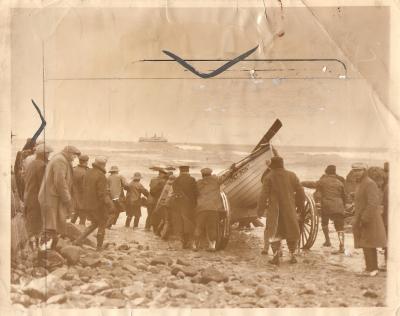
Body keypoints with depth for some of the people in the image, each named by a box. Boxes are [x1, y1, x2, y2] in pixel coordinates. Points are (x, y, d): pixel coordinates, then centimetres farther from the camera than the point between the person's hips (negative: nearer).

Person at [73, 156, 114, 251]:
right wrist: (109, 203, -14)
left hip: (88, 204, 7)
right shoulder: (100, 176, -21)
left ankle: (79, 240, 11)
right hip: (98, 205, -7)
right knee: (102, 225, 11)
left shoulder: (88, 173, 4)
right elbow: (102, 193, -22)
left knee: (94, 224, 23)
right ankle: (99, 247, 18)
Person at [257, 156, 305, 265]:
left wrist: (260, 209, -4)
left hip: (274, 209, -3)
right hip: (289, 209, 3)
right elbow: (300, 191, 7)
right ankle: (292, 255, 17)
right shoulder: (292, 175, 3)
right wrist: (300, 204, 20)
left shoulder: (269, 177, -8)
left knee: (274, 232, 6)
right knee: (291, 231, 15)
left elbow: (264, 195, -10)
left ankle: (276, 256, -2)